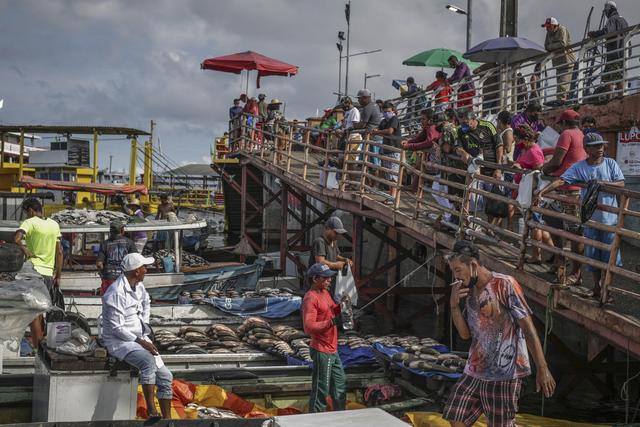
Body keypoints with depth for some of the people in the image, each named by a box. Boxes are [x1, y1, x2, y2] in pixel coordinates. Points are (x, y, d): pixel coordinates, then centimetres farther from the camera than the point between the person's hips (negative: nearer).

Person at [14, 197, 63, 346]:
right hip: (49, 273, 6)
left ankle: (36, 348, -6)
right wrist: (58, 276, 18)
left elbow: (17, 238, -27)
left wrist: (25, 250, -9)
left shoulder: (30, 222, -6)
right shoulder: (54, 225, 12)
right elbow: (59, 252, 13)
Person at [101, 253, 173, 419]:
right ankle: (152, 411, -29)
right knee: (148, 361, -35)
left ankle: (167, 419, 4)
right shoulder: (116, 293, -20)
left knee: (165, 376, -2)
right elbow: (117, 329, -22)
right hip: (119, 341, -9)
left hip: (139, 338, 9)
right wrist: (141, 342, -21)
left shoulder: (138, 286, 7)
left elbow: (146, 302, 30)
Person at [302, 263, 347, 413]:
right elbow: (308, 327, -26)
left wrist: (341, 305, 0)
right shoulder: (311, 298, -19)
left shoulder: (325, 293, 10)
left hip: (332, 350, 10)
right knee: (321, 390, -2)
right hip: (322, 351, -10)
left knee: (340, 383, 20)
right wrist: (331, 322, -32)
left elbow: (332, 311, 21)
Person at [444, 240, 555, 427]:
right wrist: (454, 305, -4)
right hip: (475, 371, 8)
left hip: (504, 372, -8)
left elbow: (528, 328, -14)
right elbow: (465, 333, 12)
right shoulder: (470, 292, 11)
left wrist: (542, 369, -19)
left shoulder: (504, 285, -12)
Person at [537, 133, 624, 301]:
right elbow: (561, 181, -15)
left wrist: (603, 182, -20)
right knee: (592, 254, 10)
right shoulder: (579, 167, -5)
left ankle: (605, 288, 19)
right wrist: (543, 191, -28)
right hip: (590, 217, 0)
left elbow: (621, 184, -5)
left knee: (609, 255, 4)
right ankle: (596, 285, 26)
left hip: (610, 218, 0)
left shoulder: (611, 164, -1)